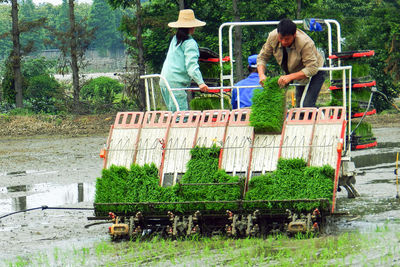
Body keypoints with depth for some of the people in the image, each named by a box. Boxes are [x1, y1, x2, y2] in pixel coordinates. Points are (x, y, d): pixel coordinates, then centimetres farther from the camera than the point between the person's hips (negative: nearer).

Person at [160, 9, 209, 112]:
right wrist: (200, 82, -26)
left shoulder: (175, 39, 16)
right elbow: (191, 65, -19)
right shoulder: (190, 43, -9)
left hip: (164, 81, 9)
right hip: (176, 83, -9)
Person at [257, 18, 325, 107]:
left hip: (315, 73, -6)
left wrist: (290, 77, -47)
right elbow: (262, 57, -10)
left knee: (307, 106, -21)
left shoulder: (305, 43, -37)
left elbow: (312, 68, -39)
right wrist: (261, 75, -29)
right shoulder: (273, 37, -21)